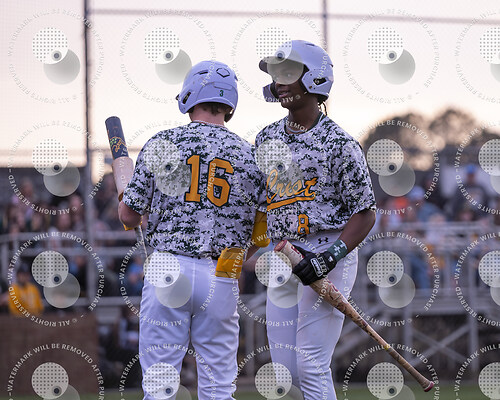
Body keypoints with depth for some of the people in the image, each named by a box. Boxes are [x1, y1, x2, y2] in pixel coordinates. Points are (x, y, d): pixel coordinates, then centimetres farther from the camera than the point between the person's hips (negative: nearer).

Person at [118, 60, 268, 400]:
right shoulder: (249, 155, 4)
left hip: (166, 268, -1)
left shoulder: (162, 143, 1)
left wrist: (124, 198, 27)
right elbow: (261, 232, 6)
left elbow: (129, 215, 4)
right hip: (221, 279, 1)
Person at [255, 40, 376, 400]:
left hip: (328, 254, -7)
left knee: (311, 366, -11)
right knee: (284, 368, 6)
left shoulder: (338, 144, -9)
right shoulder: (267, 139, 11)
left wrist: (330, 258, -21)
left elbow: (365, 213, -10)